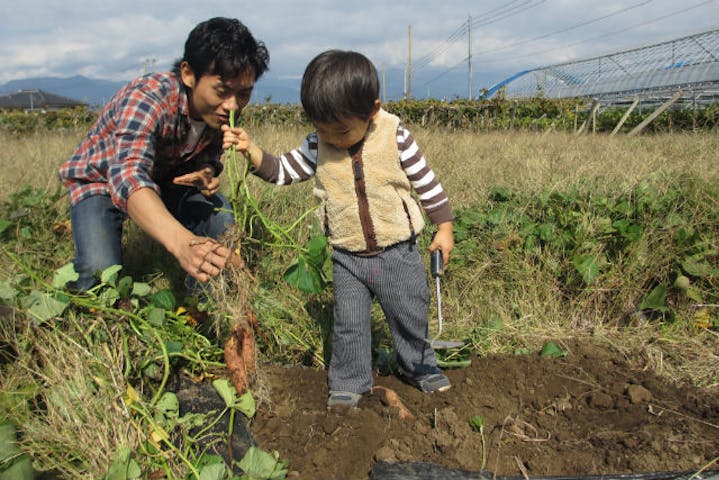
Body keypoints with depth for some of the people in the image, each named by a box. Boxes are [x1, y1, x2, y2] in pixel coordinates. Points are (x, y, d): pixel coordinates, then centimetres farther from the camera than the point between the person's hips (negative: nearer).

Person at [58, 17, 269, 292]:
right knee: (100, 272, -26)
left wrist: (206, 173, -27)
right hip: (100, 179, -5)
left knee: (224, 222, -16)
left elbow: (208, 155, 0)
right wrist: (182, 243, -71)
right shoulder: (146, 99, -37)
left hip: (163, 178, 5)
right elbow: (128, 177, -52)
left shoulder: (222, 109, -17)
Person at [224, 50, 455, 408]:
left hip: (397, 250, -1)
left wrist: (444, 227, -2)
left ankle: (419, 366, 40)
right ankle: (349, 383, 28)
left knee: (411, 315, 14)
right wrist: (251, 150, -16)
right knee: (349, 323, 7)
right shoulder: (318, 146, -6)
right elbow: (282, 171, 1)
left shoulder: (395, 136, -13)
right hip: (347, 257, 2)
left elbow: (426, 181, -6)